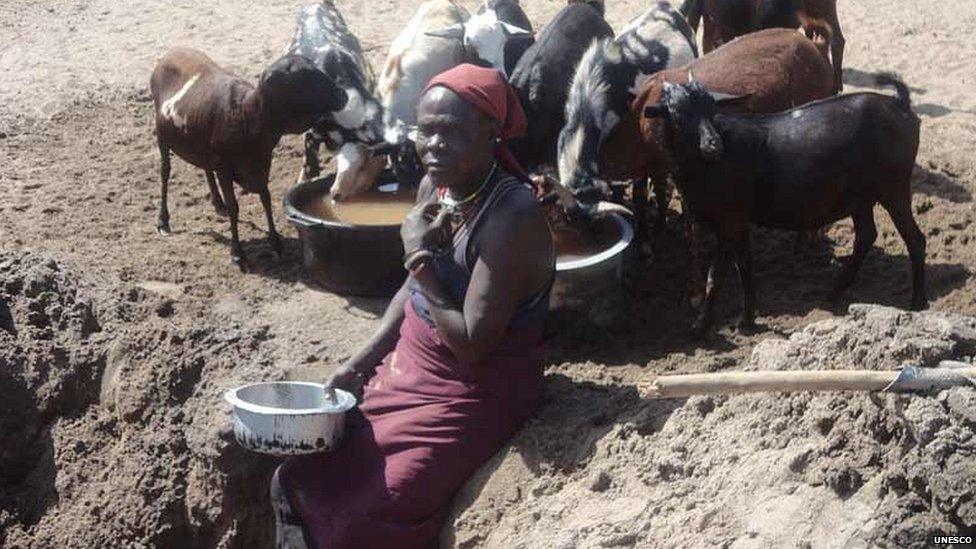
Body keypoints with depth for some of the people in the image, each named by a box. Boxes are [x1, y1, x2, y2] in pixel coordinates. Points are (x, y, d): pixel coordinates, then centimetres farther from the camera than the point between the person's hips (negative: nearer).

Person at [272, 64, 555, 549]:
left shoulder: (512, 217, -26)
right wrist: (361, 362, 4)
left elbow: (471, 344, -27)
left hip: (474, 395, -8)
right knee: (297, 482, 5)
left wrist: (419, 255, -22)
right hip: (407, 372, 8)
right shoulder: (434, 187, -2)